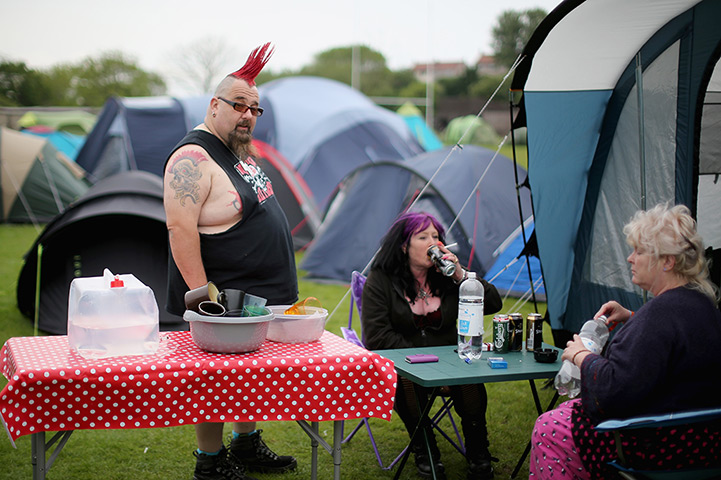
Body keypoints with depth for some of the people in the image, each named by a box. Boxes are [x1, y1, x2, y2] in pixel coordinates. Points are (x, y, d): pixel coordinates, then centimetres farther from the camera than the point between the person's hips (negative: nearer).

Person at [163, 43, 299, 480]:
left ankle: (247, 445, 34)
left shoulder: (242, 150, 11)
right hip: (224, 301, -9)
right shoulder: (193, 158, -19)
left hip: (264, 295, 10)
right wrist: (201, 293, -27)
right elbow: (180, 229, -25)